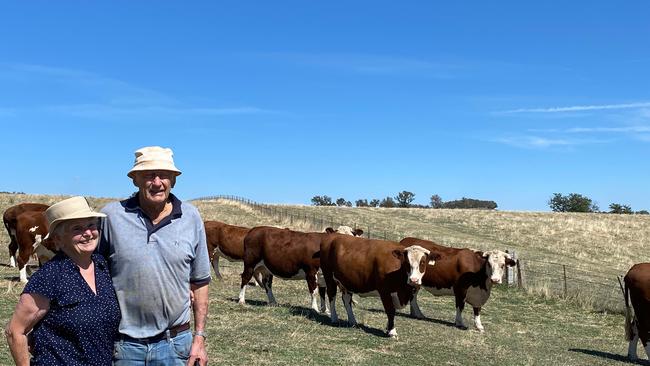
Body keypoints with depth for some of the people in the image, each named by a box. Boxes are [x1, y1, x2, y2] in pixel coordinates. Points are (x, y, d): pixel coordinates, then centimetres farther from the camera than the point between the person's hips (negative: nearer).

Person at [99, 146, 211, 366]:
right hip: (123, 345, -1)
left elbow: (200, 282, 6)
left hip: (175, 345, 1)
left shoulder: (191, 217, 0)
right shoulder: (111, 216, -5)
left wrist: (199, 337, 4)